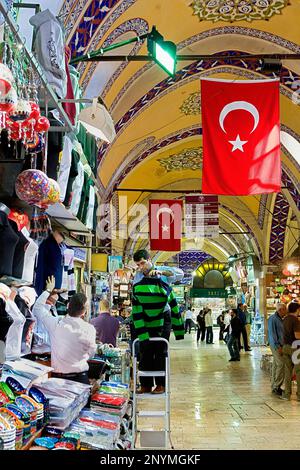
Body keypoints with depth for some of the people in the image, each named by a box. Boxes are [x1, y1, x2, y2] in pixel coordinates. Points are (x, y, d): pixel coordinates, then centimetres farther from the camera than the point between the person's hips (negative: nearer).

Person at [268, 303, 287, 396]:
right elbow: (272, 333, -16)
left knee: (276, 365, 11)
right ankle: (276, 387, -6)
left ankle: (274, 386, 17)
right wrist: (278, 346, -18)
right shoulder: (273, 319, -13)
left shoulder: (280, 319, 15)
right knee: (281, 365, -11)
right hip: (276, 345, -9)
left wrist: (281, 346, 11)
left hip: (280, 345, 9)